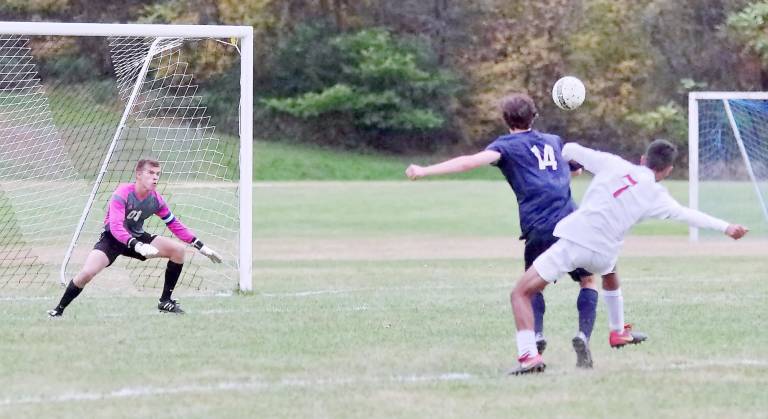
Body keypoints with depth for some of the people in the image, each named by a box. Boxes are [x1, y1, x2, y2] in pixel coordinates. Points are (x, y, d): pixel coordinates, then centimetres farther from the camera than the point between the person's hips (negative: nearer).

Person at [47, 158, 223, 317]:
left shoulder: (156, 200, -9)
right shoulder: (123, 193, -26)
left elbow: (175, 225, 3)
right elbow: (115, 226, -36)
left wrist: (201, 246, -2)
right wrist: (137, 246, -51)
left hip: (137, 237, 5)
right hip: (112, 238, -5)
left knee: (178, 249, -10)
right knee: (87, 273, -28)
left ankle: (165, 301, 2)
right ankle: (58, 310, -8)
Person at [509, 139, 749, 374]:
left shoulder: (612, 163, 7)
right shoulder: (656, 195, 6)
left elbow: (571, 150, 11)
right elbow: (689, 215, 7)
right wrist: (726, 227, 15)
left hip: (573, 239, -2)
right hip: (602, 255, 2)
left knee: (521, 293, 0)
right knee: (610, 270, 41)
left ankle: (529, 355, -20)